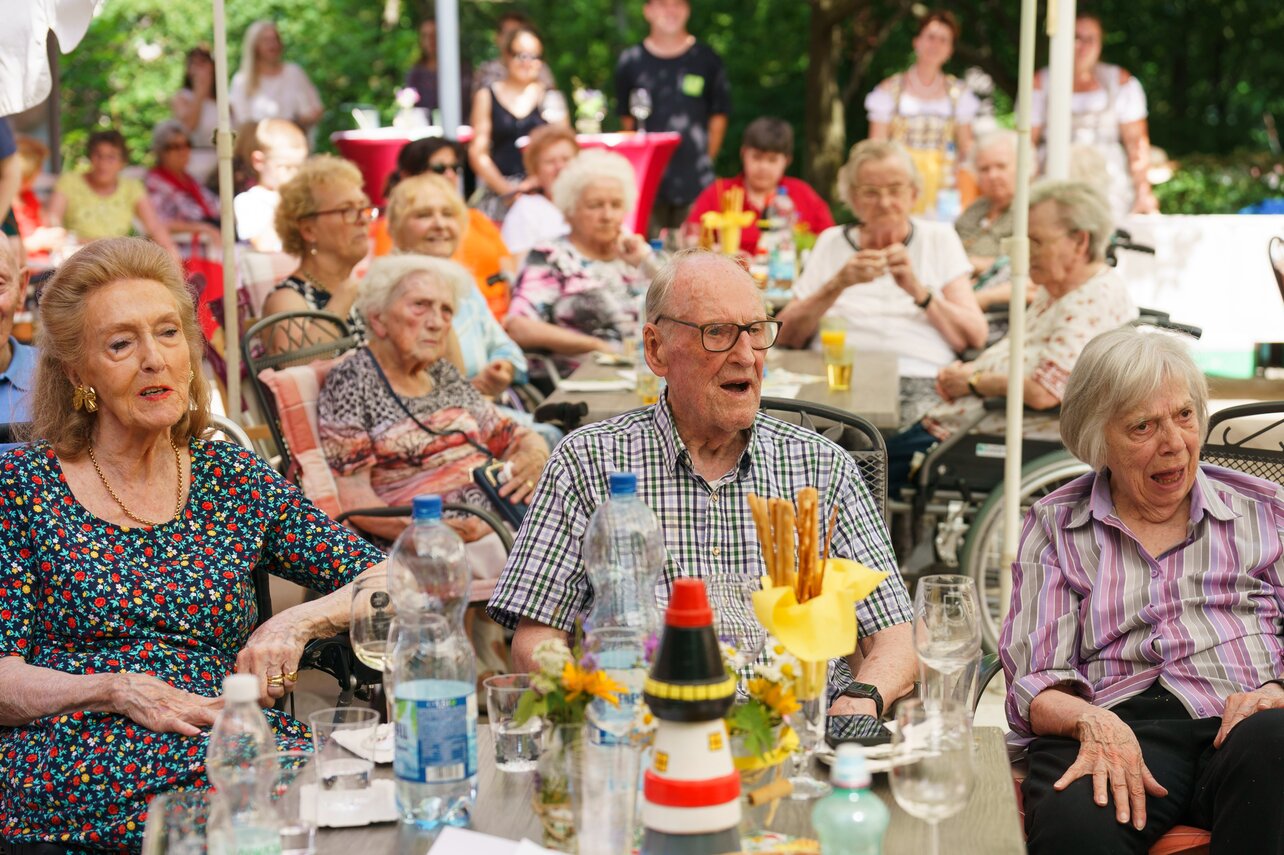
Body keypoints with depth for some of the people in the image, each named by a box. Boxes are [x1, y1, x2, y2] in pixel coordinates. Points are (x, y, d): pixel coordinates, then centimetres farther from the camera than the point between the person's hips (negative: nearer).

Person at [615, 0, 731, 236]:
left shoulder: (706, 60, 5)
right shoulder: (630, 61, 6)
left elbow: (718, 118, 8)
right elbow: (626, 119, 11)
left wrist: (703, 162, 6)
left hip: (696, 183, -1)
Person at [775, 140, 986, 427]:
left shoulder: (939, 239, 15)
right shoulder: (831, 243, 17)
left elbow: (975, 338, 4)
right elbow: (786, 336, 6)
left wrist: (917, 290, -10)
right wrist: (838, 284, -8)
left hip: (920, 384, -2)